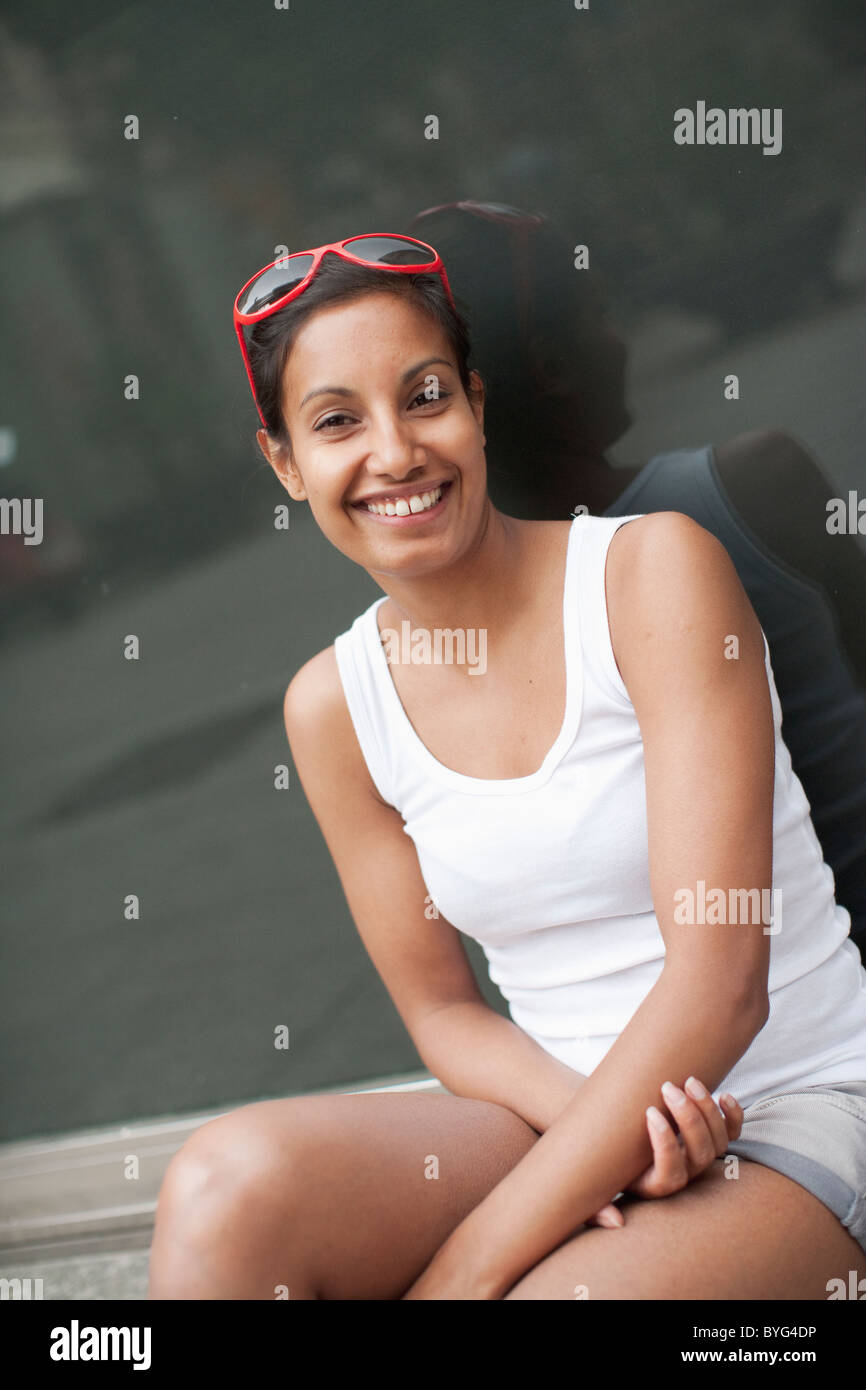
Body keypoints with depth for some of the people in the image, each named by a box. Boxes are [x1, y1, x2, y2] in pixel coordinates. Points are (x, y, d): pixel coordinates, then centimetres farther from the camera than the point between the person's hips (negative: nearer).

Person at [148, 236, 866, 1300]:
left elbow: (720, 977, -17)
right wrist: (609, 1122, -15)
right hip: (571, 1116, 4)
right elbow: (443, 1011, 8)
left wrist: (469, 1267, -19)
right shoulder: (333, 706, 3)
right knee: (227, 1179, -24)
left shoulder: (654, 570, -11)